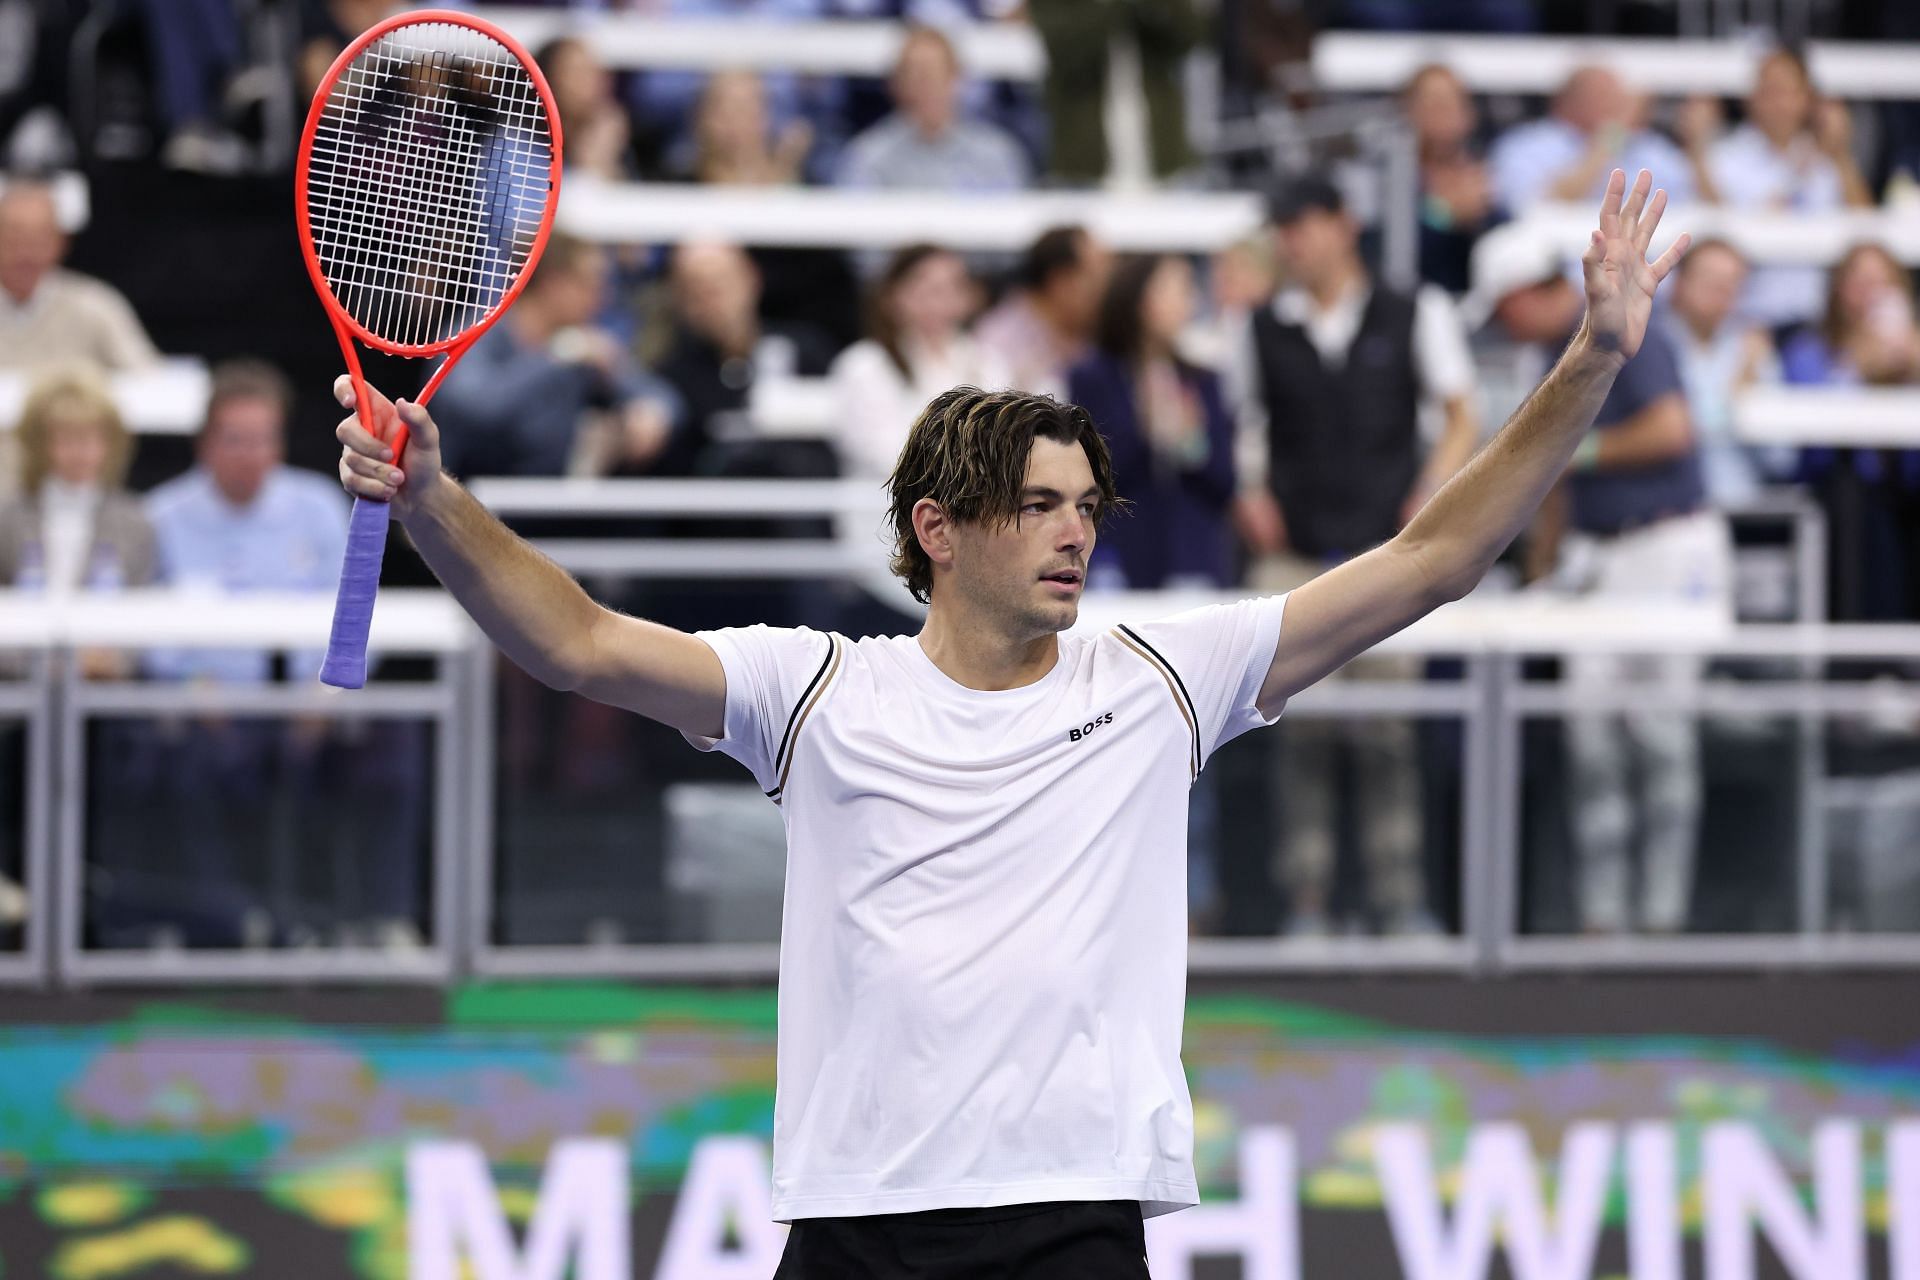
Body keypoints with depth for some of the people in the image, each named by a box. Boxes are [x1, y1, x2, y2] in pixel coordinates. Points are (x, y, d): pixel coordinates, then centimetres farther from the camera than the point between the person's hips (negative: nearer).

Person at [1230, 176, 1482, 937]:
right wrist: (1250, 494, -1)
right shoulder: (1265, 332, 9)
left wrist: (1432, 494, -5)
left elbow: (1461, 420, 10)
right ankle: (1307, 899, 3)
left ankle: (1400, 896, 1)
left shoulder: (1413, 318, 6)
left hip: (1386, 553, -1)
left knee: (1387, 730, -4)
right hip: (1294, 557, 1)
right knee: (1304, 732, -1)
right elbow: (1245, 428, 17)